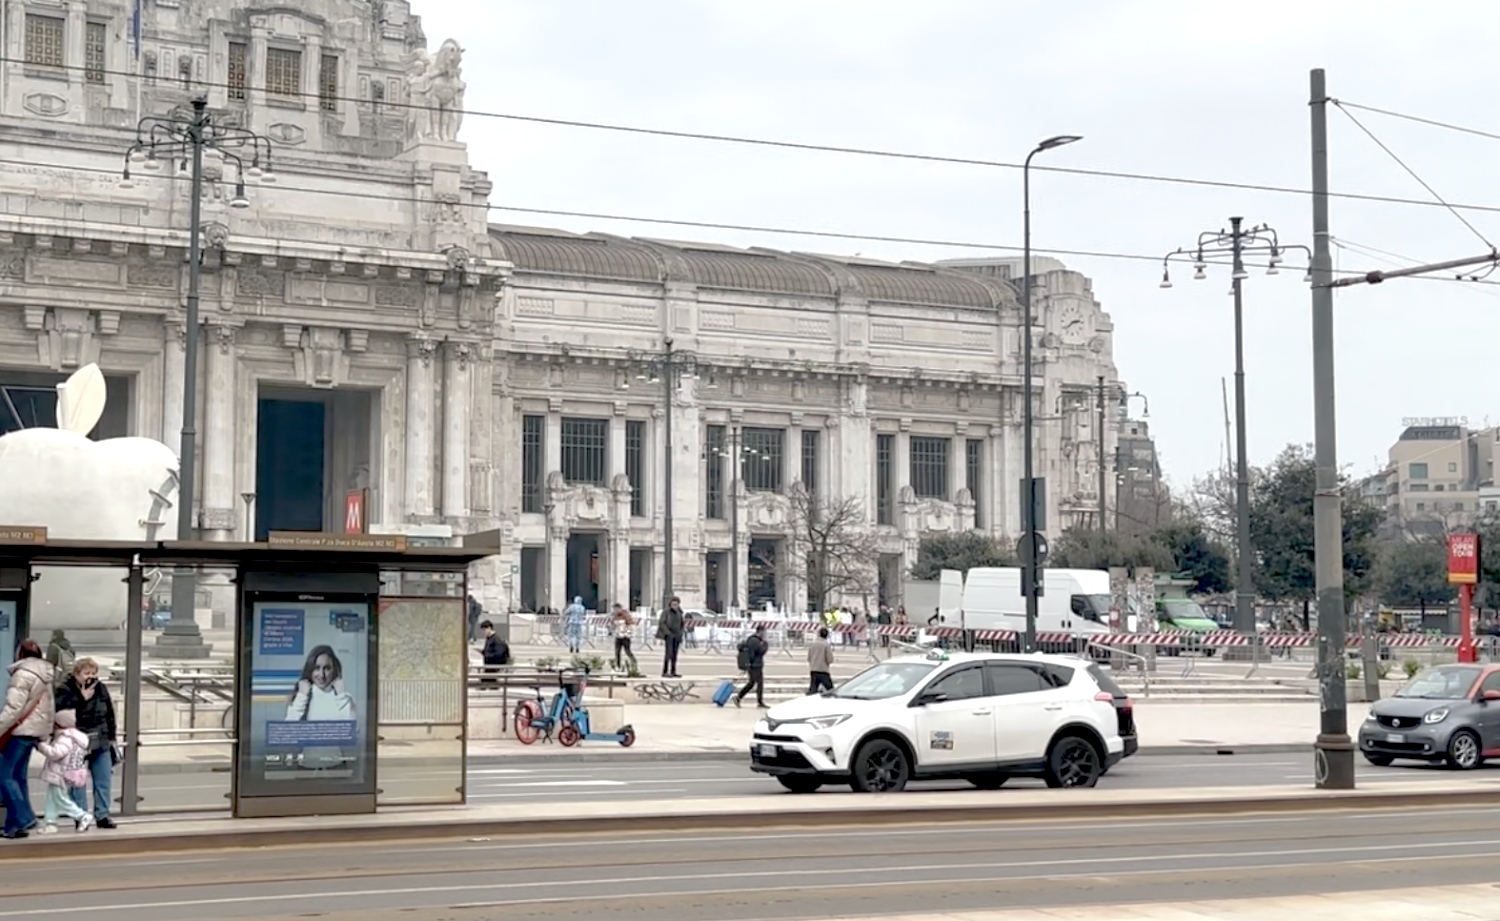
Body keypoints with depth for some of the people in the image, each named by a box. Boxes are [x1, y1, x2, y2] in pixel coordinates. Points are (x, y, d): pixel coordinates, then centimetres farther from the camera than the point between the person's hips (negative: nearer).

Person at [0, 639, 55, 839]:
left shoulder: (23, 674, -13)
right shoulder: (45, 676, 16)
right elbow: (50, 707, 20)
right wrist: (45, 735, 23)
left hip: (21, 730, -9)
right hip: (35, 731, 9)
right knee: (18, 776, 12)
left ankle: (23, 818, -13)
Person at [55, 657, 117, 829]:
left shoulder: (101, 688, 8)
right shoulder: (65, 690, -6)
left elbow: (110, 714, 13)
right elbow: (62, 710, -23)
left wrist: (111, 737, 11)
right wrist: (82, 698, -23)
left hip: (101, 743, 5)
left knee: (103, 780, 7)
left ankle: (102, 815, 14)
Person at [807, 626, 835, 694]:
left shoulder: (812, 644, 5)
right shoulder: (826, 645, -9)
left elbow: (809, 658, 9)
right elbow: (830, 659, -10)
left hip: (813, 671, 5)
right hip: (823, 671, -5)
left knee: (812, 691, 4)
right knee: (831, 690, 5)